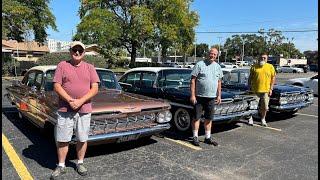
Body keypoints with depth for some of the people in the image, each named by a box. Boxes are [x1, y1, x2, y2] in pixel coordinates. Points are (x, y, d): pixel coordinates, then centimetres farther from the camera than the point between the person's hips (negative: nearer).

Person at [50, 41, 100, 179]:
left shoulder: (90, 68, 4)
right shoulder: (62, 66, 2)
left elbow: (95, 89, -2)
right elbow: (57, 86, -4)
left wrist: (80, 101, -15)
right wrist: (70, 100, -17)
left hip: (84, 110, 1)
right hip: (65, 110, 0)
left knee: (82, 139, 10)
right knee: (62, 140, 7)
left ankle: (80, 163, 28)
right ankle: (61, 166, 23)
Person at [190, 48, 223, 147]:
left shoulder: (218, 67, 11)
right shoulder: (199, 64, -6)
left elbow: (219, 82, 17)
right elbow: (193, 80, -8)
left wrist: (219, 95, 10)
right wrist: (192, 95, -14)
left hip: (211, 97, 5)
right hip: (199, 96, -5)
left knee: (209, 118, 12)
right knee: (196, 117, 2)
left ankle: (208, 137, 23)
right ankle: (195, 137, 12)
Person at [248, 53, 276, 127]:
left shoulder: (270, 67, 5)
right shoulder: (254, 67, 3)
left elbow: (273, 78, 7)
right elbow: (250, 78, 8)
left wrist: (271, 89, 0)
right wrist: (250, 87, 2)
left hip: (266, 91, 1)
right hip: (255, 90, -1)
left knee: (265, 107, 7)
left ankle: (263, 119, 27)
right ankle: (250, 119, 18)